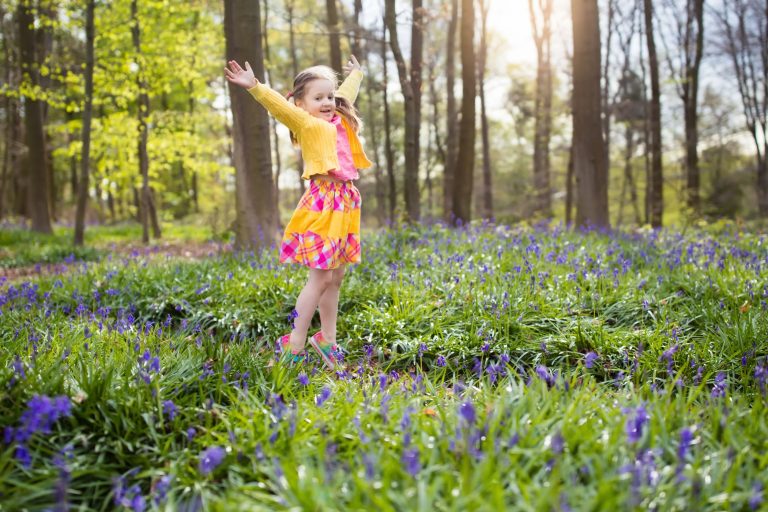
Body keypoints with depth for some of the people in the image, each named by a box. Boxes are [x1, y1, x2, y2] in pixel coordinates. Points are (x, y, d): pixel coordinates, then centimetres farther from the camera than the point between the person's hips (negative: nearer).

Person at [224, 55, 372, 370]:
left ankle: (327, 340, 21)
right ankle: (294, 345, 2)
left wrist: (356, 75, 53)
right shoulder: (307, 124, -4)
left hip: (346, 202, 8)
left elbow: (346, 93, 36)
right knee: (321, 277, -7)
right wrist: (254, 87, -37)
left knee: (335, 278, 11)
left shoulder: (339, 119, 16)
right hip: (323, 204, -8)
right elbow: (279, 105, -21)